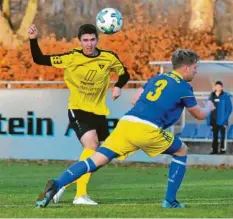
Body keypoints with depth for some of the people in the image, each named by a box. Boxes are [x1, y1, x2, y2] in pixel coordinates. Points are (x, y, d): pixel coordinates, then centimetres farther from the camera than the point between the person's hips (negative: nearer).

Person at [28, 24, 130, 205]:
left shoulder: (109, 58, -6)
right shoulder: (72, 58, -12)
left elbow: (124, 74, 11)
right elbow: (39, 60, -9)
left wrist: (118, 87, -9)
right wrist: (33, 40, -24)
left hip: (99, 112, 5)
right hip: (78, 110, -5)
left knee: (95, 154, 12)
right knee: (91, 145, -24)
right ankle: (80, 195, -23)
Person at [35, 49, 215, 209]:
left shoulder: (157, 78, 24)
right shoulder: (184, 87, 8)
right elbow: (200, 115, 19)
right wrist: (209, 107, 42)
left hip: (126, 123, 5)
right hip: (148, 130, -5)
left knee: (96, 161, -2)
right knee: (181, 152, 21)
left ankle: (57, 185, -23)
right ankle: (170, 200, 17)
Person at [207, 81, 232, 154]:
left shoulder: (226, 96, -7)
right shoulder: (212, 96, 7)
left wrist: (225, 118, -16)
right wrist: (208, 118, 4)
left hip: (221, 120, -5)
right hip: (214, 119, 5)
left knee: (223, 135, 1)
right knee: (215, 135, 11)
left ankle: (222, 149, 5)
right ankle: (215, 150, 17)